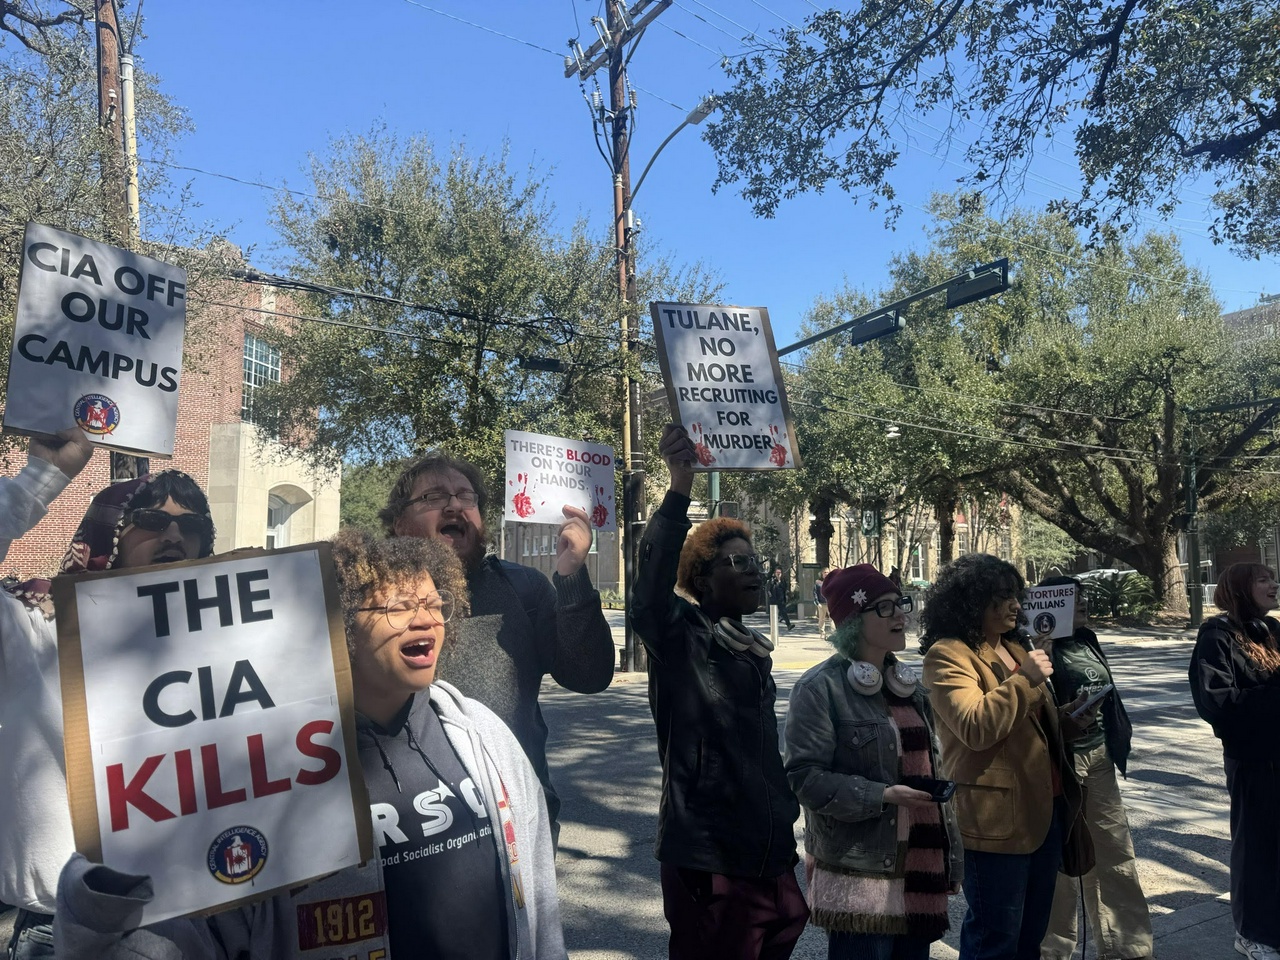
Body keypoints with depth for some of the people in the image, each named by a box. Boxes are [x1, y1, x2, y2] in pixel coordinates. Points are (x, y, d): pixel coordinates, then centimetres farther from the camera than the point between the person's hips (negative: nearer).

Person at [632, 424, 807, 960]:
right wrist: (680, 489, -42)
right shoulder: (681, 637, -10)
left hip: (768, 856, 8)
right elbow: (650, 590, -33)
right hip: (710, 861, -8)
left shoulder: (752, 651, 13)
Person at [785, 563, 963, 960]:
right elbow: (804, 776, -15)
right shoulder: (821, 687, -11)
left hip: (918, 872, 7)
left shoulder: (909, 683, 14)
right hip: (860, 876, -7)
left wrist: (950, 854, 17)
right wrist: (882, 795, -22)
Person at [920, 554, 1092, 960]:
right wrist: (1024, 679, -22)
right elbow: (976, 728, -24)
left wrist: (1068, 718, 7)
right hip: (996, 817, -9)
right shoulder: (948, 655, -13)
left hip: (1045, 808, 9)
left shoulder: (1014, 648, 15)